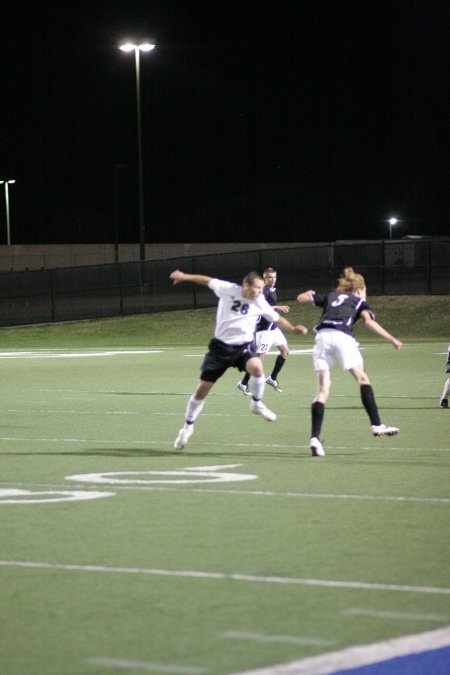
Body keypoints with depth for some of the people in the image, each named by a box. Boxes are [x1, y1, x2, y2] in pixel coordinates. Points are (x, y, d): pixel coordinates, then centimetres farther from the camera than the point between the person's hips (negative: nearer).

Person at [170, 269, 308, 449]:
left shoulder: (260, 302, -8)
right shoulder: (228, 289, -13)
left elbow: (276, 318, 5)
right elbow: (207, 280, 2)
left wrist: (293, 328, -9)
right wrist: (185, 277, 6)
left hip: (243, 346, 0)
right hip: (220, 346, 0)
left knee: (256, 367, -34)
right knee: (201, 390, 2)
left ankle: (257, 403, -6)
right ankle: (188, 426, 23)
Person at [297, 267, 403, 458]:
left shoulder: (329, 296, 32)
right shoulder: (359, 301, 23)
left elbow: (301, 298, 30)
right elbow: (368, 321, 3)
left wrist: (309, 294, 53)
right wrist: (392, 339, -1)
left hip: (322, 336, 3)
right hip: (342, 336, -3)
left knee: (323, 389, 3)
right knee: (362, 378, 14)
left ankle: (315, 438, -10)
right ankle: (376, 425, 10)